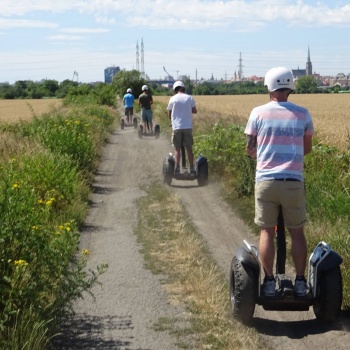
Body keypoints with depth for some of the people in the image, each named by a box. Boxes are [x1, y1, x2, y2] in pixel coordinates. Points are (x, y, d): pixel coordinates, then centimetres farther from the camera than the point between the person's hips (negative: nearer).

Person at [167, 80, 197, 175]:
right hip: (188, 127, 1)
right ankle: (191, 169, 7)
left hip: (176, 127, -1)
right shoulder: (189, 98, 2)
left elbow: (169, 114, 6)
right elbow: (195, 111, 10)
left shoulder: (173, 99, -1)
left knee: (177, 149, 5)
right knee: (189, 148, 8)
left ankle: (177, 168, 1)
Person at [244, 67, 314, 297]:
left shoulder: (259, 113, -1)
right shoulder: (302, 114, 3)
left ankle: (269, 282, 11)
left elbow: (250, 149, 4)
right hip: (293, 182, 1)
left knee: (267, 232, 8)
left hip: (266, 181, 0)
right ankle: (300, 282, 14)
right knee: (297, 233, 11)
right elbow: (307, 148, 12)